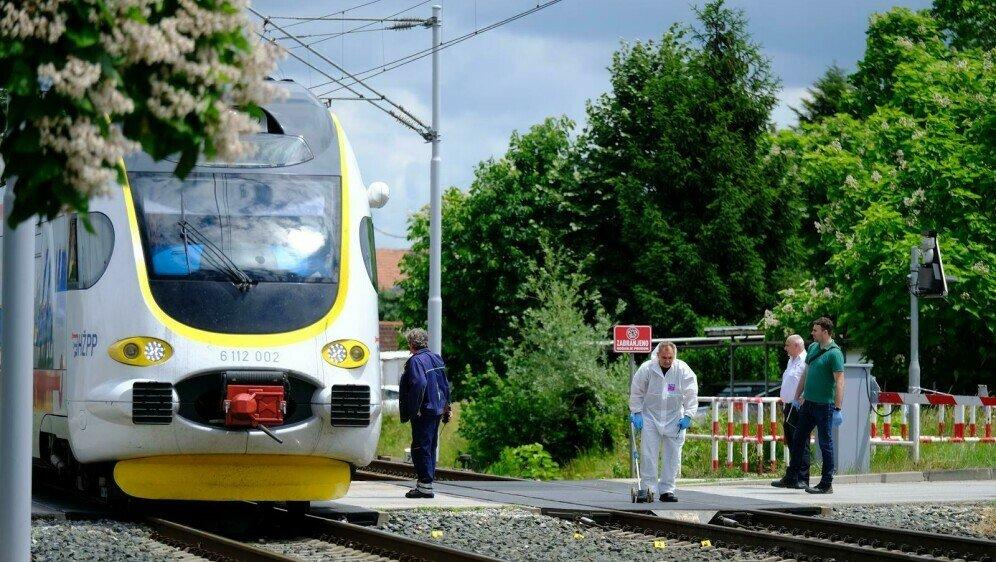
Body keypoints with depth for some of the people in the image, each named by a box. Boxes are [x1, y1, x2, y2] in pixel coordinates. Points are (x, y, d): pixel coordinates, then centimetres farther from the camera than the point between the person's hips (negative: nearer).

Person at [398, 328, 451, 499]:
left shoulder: (415, 361, -13)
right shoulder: (437, 359, 15)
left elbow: (419, 384, -26)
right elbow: (445, 385, 19)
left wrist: (412, 411, -21)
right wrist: (446, 409, 24)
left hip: (424, 412, -9)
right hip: (438, 410, 9)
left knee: (420, 448, -6)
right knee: (430, 447, 15)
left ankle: (425, 486, -8)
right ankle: (424, 483, 21)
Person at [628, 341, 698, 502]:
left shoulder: (684, 371, -10)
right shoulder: (646, 369, -11)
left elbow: (691, 395, -3)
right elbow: (636, 392, 1)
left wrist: (687, 416, -9)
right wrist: (636, 413, -2)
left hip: (674, 419, 1)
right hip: (650, 416, -1)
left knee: (673, 455, 1)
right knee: (648, 454, -5)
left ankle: (666, 490, 8)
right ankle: (646, 488, 0)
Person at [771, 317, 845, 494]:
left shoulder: (834, 353, -13)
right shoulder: (813, 348, 11)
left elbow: (840, 381, -17)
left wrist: (837, 408, -22)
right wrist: (797, 396, 22)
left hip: (824, 405, -8)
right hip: (808, 403, 8)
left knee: (825, 443, -1)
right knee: (799, 439, 11)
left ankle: (827, 484, 5)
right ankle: (792, 478, 19)